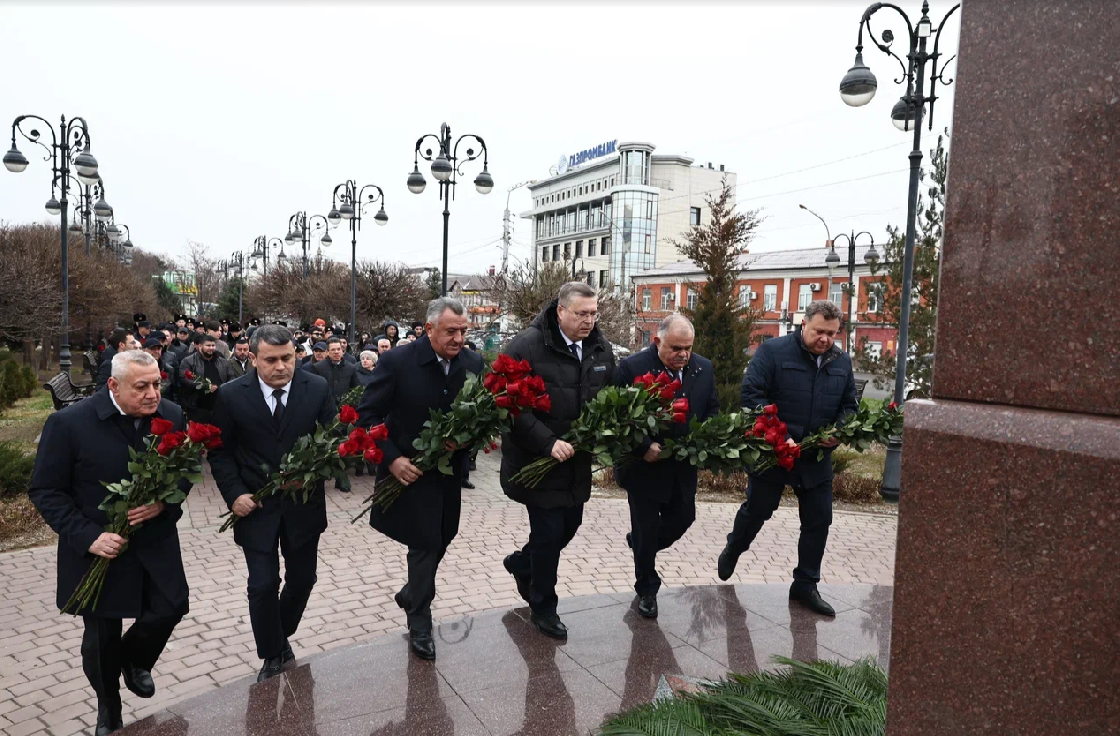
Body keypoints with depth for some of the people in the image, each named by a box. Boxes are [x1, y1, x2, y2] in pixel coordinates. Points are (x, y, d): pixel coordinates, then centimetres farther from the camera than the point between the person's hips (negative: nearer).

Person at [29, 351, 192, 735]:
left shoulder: (172, 415, -8)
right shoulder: (68, 423, -17)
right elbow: (45, 492, -11)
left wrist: (164, 502, -17)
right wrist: (88, 537, -20)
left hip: (155, 541, 3)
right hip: (99, 548, -2)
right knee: (101, 637, 11)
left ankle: (134, 660, 38)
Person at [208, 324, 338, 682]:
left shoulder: (317, 388, -8)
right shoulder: (231, 395, -9)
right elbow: (220, 452, 0)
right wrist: (234, 494, -10)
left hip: (304, 503, 2)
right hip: (256, 506, -1)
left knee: (302, 580, 13)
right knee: (263, 585, -1)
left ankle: (282, 637, 41)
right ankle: (272, 656, 23)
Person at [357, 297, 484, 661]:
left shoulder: (472, 364, -6)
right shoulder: (396, 362, -16)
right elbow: (368, 415, -12)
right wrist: (392, 459, -20)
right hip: (410, 470, -4)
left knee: (441, 539, 17)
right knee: (426, 542, -2)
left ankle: (411, 593, 46)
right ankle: (420, 624, 20)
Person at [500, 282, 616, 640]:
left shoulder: (601, 348, 3)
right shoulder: (526, 346, -17)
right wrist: (547, 442, -24)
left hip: (578, 461, 7)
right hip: (538, 460, -6)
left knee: (570, 525, 17)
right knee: (548, 533, 1)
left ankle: (521, 563, 46)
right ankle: (543, 607, 25)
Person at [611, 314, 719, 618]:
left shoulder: (704, 368, 0)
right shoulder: (632, 368, -17)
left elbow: (712, 410, 9)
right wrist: (644, 447, -21)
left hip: (683, 466, 5)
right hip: (645, 465, -5)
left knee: (683, 518, 15)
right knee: (646, 528, 6)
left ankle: (640, 544, 44)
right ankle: (646, 589, 27)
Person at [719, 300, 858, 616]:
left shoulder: (842, 361, 4)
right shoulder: (773, 350, -13)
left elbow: (849, 405, 13)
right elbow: (751, 394, -18)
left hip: (817, 459, 5)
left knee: (818, 521, 9)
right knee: (757, 510, 13)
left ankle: (805, 585, 25)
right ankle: (733, 549, 43)